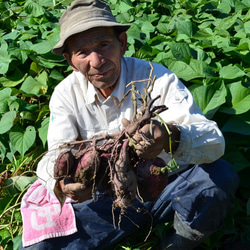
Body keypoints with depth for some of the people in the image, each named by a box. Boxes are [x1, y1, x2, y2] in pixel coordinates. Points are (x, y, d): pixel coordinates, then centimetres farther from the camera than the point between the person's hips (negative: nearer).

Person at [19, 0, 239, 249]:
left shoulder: (157, 78, -16)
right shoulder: (66, 94, -6)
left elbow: (215, 142, -25)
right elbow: (56, 154, -13)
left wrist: (171, 138, -50)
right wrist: (62, 181, -40)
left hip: (167, 187, 0)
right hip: (108, 198, 1)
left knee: (221, 175, -30)